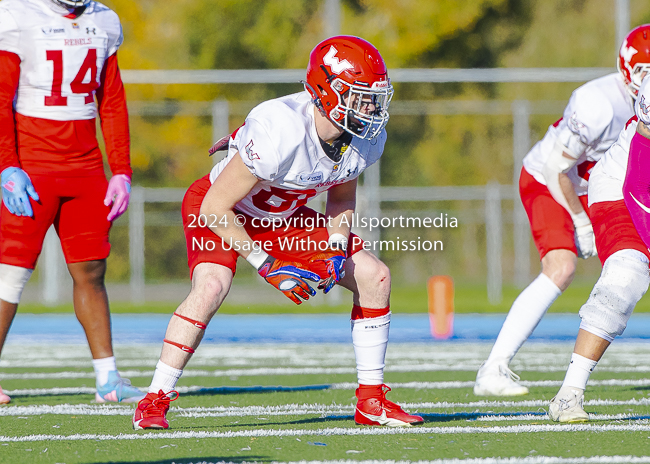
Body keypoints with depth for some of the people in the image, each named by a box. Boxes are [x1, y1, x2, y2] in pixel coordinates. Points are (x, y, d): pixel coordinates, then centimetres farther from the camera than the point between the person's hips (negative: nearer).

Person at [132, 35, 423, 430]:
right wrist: (265, 264, -26)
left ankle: (371, 401, 11)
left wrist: (335, 248, -10)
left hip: (283, 216, 7)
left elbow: (342, 195, 8)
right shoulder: (280, 134, -39)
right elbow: (215, 209, -31)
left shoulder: (367, 139, -16)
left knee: (374, 277, -1)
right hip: (220, 213, -7)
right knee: (211, 287, -33)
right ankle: (154, 403, -21)